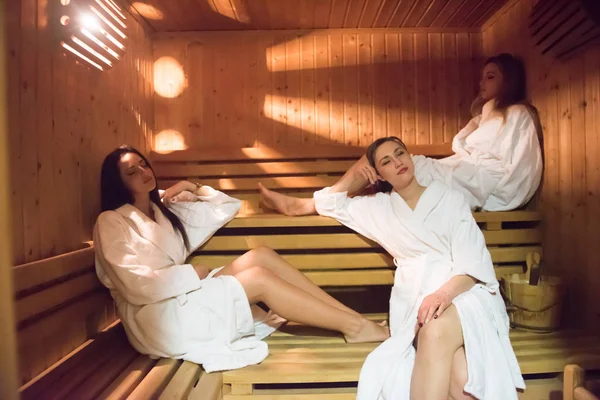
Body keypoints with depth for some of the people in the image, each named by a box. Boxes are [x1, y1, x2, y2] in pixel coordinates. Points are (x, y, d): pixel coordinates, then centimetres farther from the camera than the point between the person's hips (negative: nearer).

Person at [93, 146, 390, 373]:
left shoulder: (167, 210, 17)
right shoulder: (111, 222, -4)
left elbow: (227, 208, 19)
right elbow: (135, 286, -17)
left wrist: (195, 189, 5)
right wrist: (192, 273, -12)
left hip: (186, 298, 7)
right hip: (156, 318, -7)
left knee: (261, 256, -15)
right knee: (259, 277, -23)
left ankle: (354, 316, -17)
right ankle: (354, 326, -18)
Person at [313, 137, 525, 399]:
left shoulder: (450, 199, 12)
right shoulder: (379, 207, 20)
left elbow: (472, 262, 1)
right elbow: (326, 203, 28)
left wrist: (445, 293, -20)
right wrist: (355, 174, 17)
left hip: (463, 290, 0)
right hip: (416, 298, 1)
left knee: (436, 331, -38)